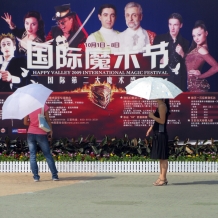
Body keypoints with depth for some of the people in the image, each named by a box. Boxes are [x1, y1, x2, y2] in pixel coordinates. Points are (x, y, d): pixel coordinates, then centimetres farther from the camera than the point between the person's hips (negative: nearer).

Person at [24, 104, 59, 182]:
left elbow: (25, 122, 1)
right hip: (41, 134, -1)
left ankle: (36, 176, -2)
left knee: (32, 155, 5)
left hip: (31, 133, 1)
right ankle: (54, 175, 5)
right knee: (47, 155, 6)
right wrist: (50, 130, 5)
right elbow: (48, 120, -5)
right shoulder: (43, 106, -7)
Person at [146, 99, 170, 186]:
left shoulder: (162, 106, -15)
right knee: (161, 157, 13)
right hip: (158, 134, 10)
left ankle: (163, 179, -2)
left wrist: (152, 116, -13)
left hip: (161, 134, -10)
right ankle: (162, 177, 19)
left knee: (163, 157, -5)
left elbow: (162, 121, -20)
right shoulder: (160, 106, 15)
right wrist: (151, 127, 18)